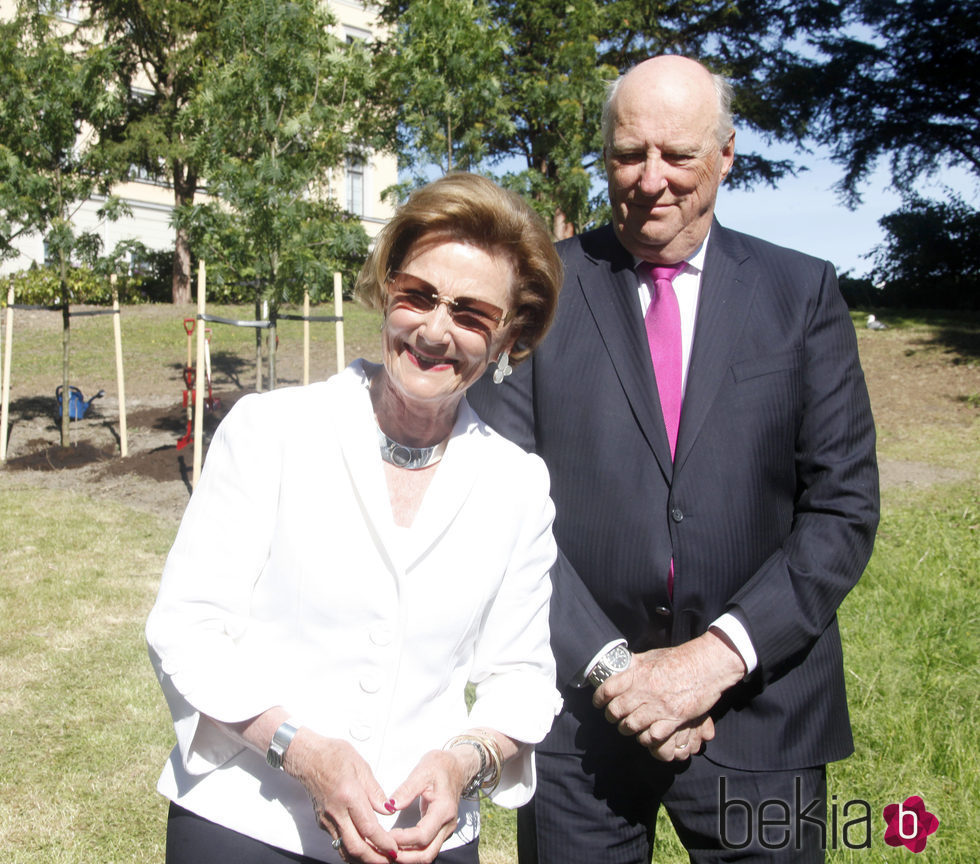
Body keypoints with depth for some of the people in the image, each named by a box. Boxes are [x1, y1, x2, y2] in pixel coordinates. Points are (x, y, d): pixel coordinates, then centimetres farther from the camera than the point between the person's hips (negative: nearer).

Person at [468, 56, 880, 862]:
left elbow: (844, 506, -1)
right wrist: (609, 664, -11)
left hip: (760, 708, 1)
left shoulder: (804, 294, 2)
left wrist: (720, 653, -11)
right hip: (580, 705, 0)